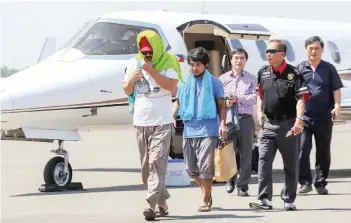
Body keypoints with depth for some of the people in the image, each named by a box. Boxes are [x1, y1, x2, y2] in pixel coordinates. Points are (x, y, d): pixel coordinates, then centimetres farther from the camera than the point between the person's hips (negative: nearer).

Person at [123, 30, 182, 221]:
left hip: (161, 122, -5)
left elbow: (172, 86, -18)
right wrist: (132, 79, -7)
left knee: (157, 163, -14)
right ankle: (162, 202, 18)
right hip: (140, 122, 5)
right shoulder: (134, 63, 8)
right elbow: (127, 91, 14)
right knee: (146, 167, 7)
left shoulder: (167, 63, -4)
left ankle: (152, 205, -20)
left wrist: (151, 71, -20)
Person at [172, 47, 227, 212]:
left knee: (206, 167, -8)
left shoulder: (214, 82, 2)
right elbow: (178, 103, 20)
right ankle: (206, 190, 32)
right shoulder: (184, 83, 13)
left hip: (208, 131, -5)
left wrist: (222, 123, -11)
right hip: (189, 130, 5)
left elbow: (221, 106, 3)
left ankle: (205, 200, 3)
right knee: (190, 168, 9)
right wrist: (172, 116, 2)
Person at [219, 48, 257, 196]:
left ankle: (242, 186, 7)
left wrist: (238, 98, -14)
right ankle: (230, 180, 22)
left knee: (245, 155, 0)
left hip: (245, 119, 0)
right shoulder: (223, 79, 11)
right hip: (228, 119, 0)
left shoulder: (251, 79, 11)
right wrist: (225, 103, -19)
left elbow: (255, 97, -3)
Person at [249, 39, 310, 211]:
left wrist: (299, 119, -25)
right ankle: (264, 199, -13)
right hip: (268, 124, 3)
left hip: (288, 124, -3)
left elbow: (301, 98, -13)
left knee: (291, 164, 6)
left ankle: (289, 200, 17)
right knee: (264, 161, -10)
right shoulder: (263, 73, 9)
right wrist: (259, 112, 9)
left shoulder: (293, 74, -7)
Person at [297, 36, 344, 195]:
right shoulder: (300, 68, 6)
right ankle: (305, 182, -1)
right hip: (304, 117, -1)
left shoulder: (329, 69, 6)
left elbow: (336, 89, 3)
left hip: (324, 118, 1)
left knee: (323, 153, 6)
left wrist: (337, 105, -13)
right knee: (302, 151, -10)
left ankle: (321, 183, 15)